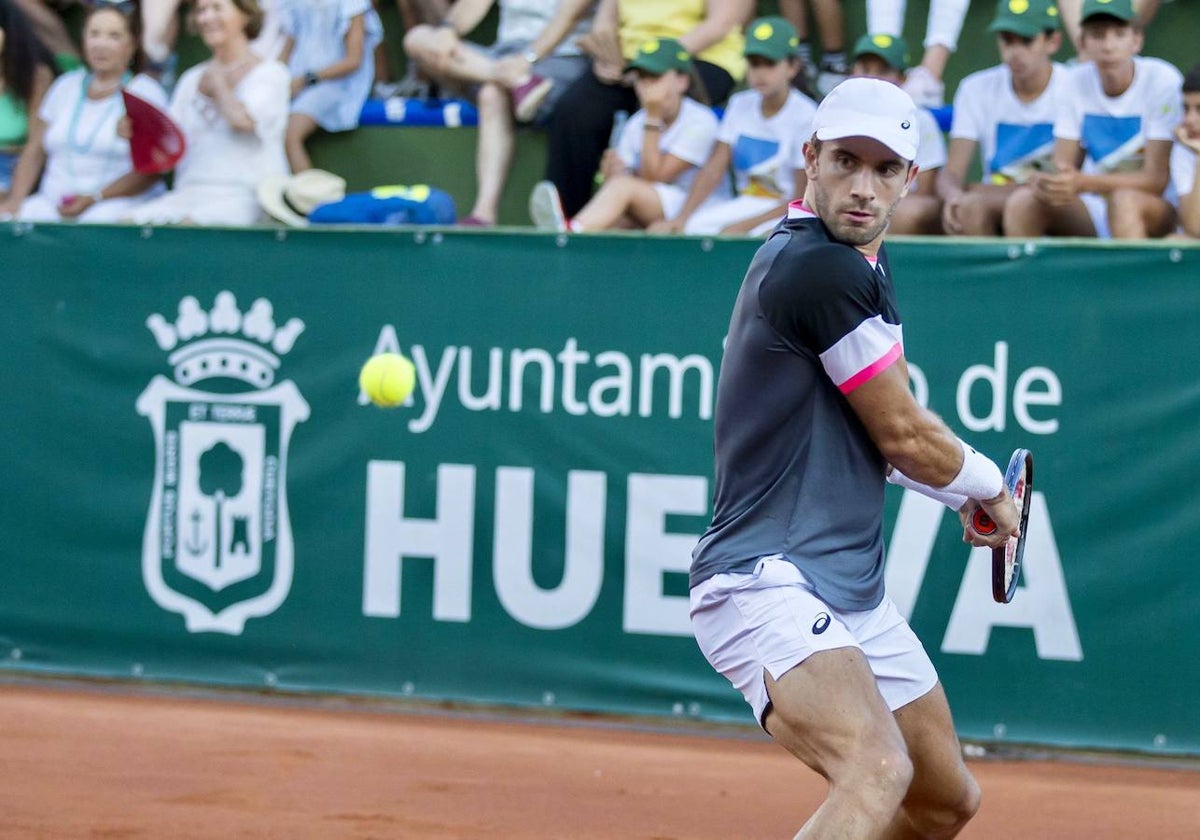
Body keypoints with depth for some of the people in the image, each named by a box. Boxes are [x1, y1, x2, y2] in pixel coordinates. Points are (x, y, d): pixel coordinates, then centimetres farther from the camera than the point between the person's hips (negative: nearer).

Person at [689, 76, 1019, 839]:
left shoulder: (863, 257, 14)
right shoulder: (819, 267, -18)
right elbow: (905, 437, -10)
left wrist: (964, 495, 21)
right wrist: (988, 485, 7)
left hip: (853, 592, 11)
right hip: (769, 583, -11)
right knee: (879, 771, -34)